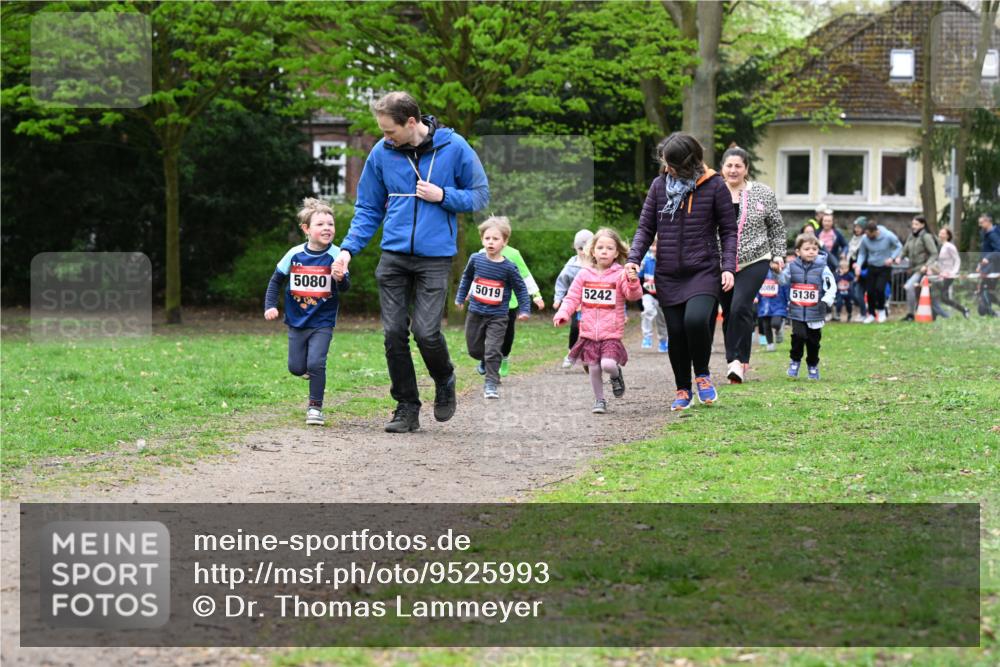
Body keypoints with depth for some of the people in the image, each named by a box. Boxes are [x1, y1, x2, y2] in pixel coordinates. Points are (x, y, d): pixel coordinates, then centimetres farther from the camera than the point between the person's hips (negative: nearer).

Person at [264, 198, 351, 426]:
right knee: (296, 368, 7)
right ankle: (310, 368, 42)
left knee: (315, 364, -15)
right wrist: (270, 306, -4)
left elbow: (345, 287, -17)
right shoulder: (295, 254, -6)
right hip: (297, 321, 3)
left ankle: (315, 406, 0)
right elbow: (276, 280, 7)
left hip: (322, 322, -3)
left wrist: (341, 278, -40)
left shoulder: (335, 255, -11)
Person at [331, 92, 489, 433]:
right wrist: (348, 248, -1)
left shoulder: (454, 147, -5)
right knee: (394, 333, 0)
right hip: (393, 255, 3)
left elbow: (480, 195, 3)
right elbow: (368, 209, 11)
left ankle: (445, 381, 21)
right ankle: (406, 408, 14)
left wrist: (442, 196, -12)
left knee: (426, 331, -11)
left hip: (435, 257, -3)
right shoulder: (382, 153, 2)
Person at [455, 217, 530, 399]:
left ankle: (491, 384, -5)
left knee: (492, 351, -11)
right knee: (474, 349, 13)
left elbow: (521, 288, 0)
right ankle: (488, 363, 41)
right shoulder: (476, 259, -4)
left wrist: (524, 309, -5)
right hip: (475, 313, 3)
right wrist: (460, 297, 20)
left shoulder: (509, 267, -11)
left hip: (497, 317, -3)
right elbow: (466, 277, 16)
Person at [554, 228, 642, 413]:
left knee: (608, 364, -20)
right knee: (594, 369, 5)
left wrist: (633, 281, -35)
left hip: (611, 333, -3)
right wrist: (562, 314, -8)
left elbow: (634, 295, -15)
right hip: (589, 333, 3)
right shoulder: (584, 274, 5)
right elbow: (572, 298, 7)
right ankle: (599, 400, 25)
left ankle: (616, 374, 15)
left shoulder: (620, 275, -4)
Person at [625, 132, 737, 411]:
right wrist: (633, 258, -5)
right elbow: (646, 227, 10)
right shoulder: (659, 185, 6)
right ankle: (683, 390, 24)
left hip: (704, 271, -4)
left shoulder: (714, 186, -3)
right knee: (676, 333, 5)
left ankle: (702, 375, 2)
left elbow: (728, 230, 2)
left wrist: (728, 267, -9)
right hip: (669, 274, 4)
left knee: (696, 320, -24)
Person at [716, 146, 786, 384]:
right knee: (728, 313, 7)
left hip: (754, 262, -2)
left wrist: (778, 255, 6)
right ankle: (735, 361, 20)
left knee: (741, 307, -18)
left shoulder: (763, 193, 1)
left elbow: (777, 227, 11)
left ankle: (739, 360, -12)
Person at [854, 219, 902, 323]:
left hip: (885, 268, -3)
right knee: (870, 291, -2)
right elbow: (862, 253, 4)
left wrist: (892, 258, -16)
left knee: (879, 289, -17)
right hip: (871, 267, 3)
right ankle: (871, 314, 19)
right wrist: (859, 265, -11)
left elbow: (899, 247, -1)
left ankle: (881, 309, 10)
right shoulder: (865, 239, -12)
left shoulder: (888, 236, -17)